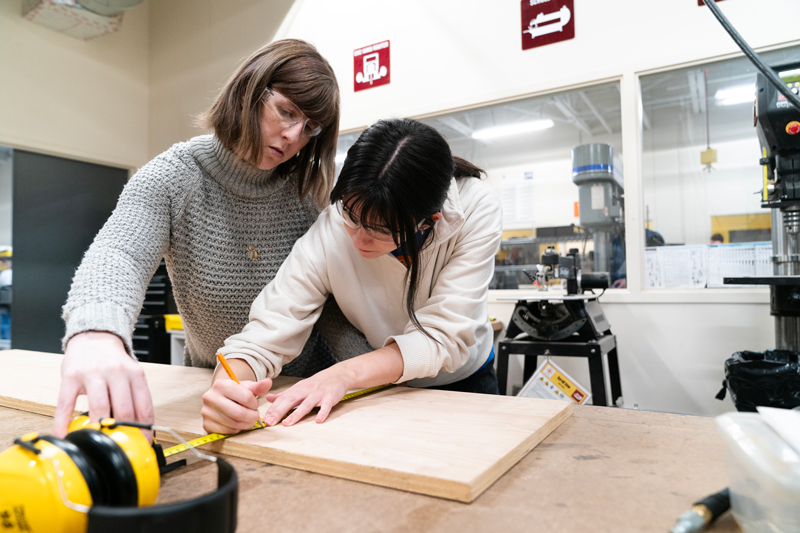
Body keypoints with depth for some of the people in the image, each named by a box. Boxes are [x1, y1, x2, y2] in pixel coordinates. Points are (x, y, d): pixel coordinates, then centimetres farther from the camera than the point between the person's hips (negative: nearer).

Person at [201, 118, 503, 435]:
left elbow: (443, 337, -26)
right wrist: (226, 386, -43)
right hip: (380, 392, 0)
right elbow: (264, 336, -23)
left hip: (464, 383, 1)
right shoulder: (329, 234, -23)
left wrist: (344, 374, -37)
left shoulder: (476, 210, -23)